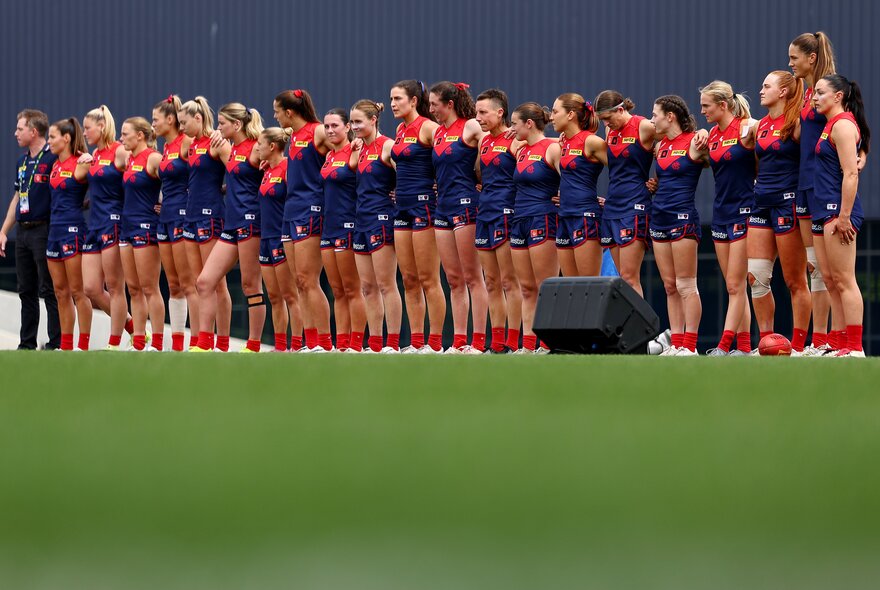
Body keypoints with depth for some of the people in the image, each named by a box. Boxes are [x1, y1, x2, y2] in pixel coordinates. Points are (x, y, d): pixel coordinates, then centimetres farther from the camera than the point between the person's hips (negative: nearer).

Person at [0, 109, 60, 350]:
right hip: (23, 233, 8)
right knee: (26, 291, 10)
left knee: (49, 290, -6)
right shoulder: (23, 161, 16)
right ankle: (27, 343, 15)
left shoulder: (53, 158, -10)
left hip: (43, 231, -8)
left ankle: (56, 343, -3)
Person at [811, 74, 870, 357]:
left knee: (843, 280, -10)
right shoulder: (831, 124, 18)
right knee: (829, 278, 9)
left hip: (838, 210, -10)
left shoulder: (843, 124, -12)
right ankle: (845, 343, 11)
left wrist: (844, 216, -23)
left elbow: (851, 174, -19)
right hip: (823, 210, 10)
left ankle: (855, 348, -11)